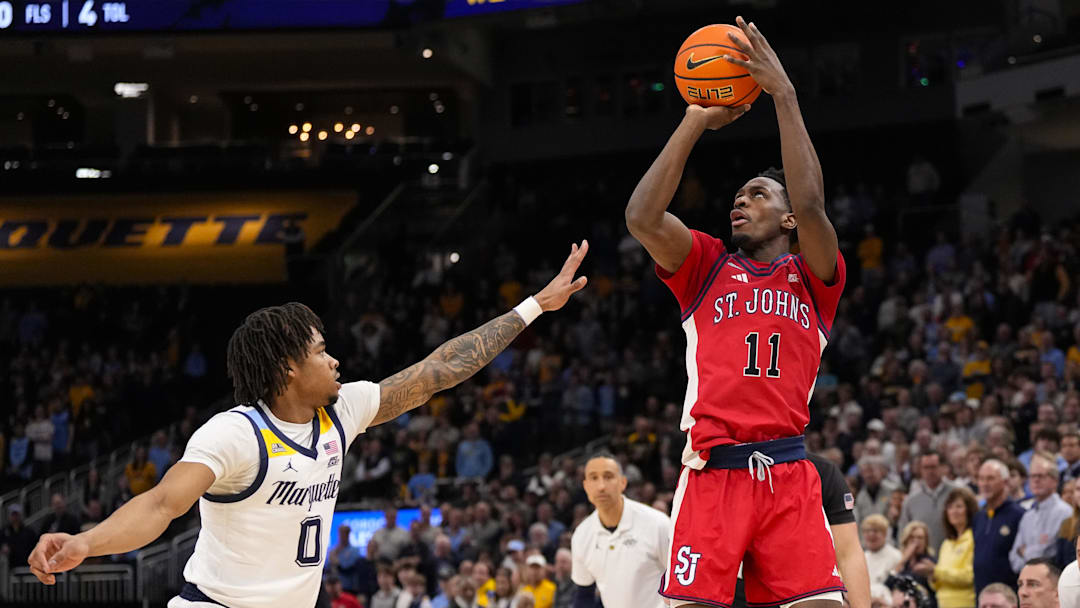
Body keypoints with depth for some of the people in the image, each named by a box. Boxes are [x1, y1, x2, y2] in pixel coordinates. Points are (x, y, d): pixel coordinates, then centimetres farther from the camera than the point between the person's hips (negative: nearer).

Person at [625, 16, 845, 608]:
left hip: (788, 473, 0)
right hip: (711, 469, 0)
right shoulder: (708, 266, 16)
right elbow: (642, 218, -1)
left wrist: (784, 94, -7)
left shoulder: (813, 276, 13)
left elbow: (810, 205, -7)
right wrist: (695, 121, -1)